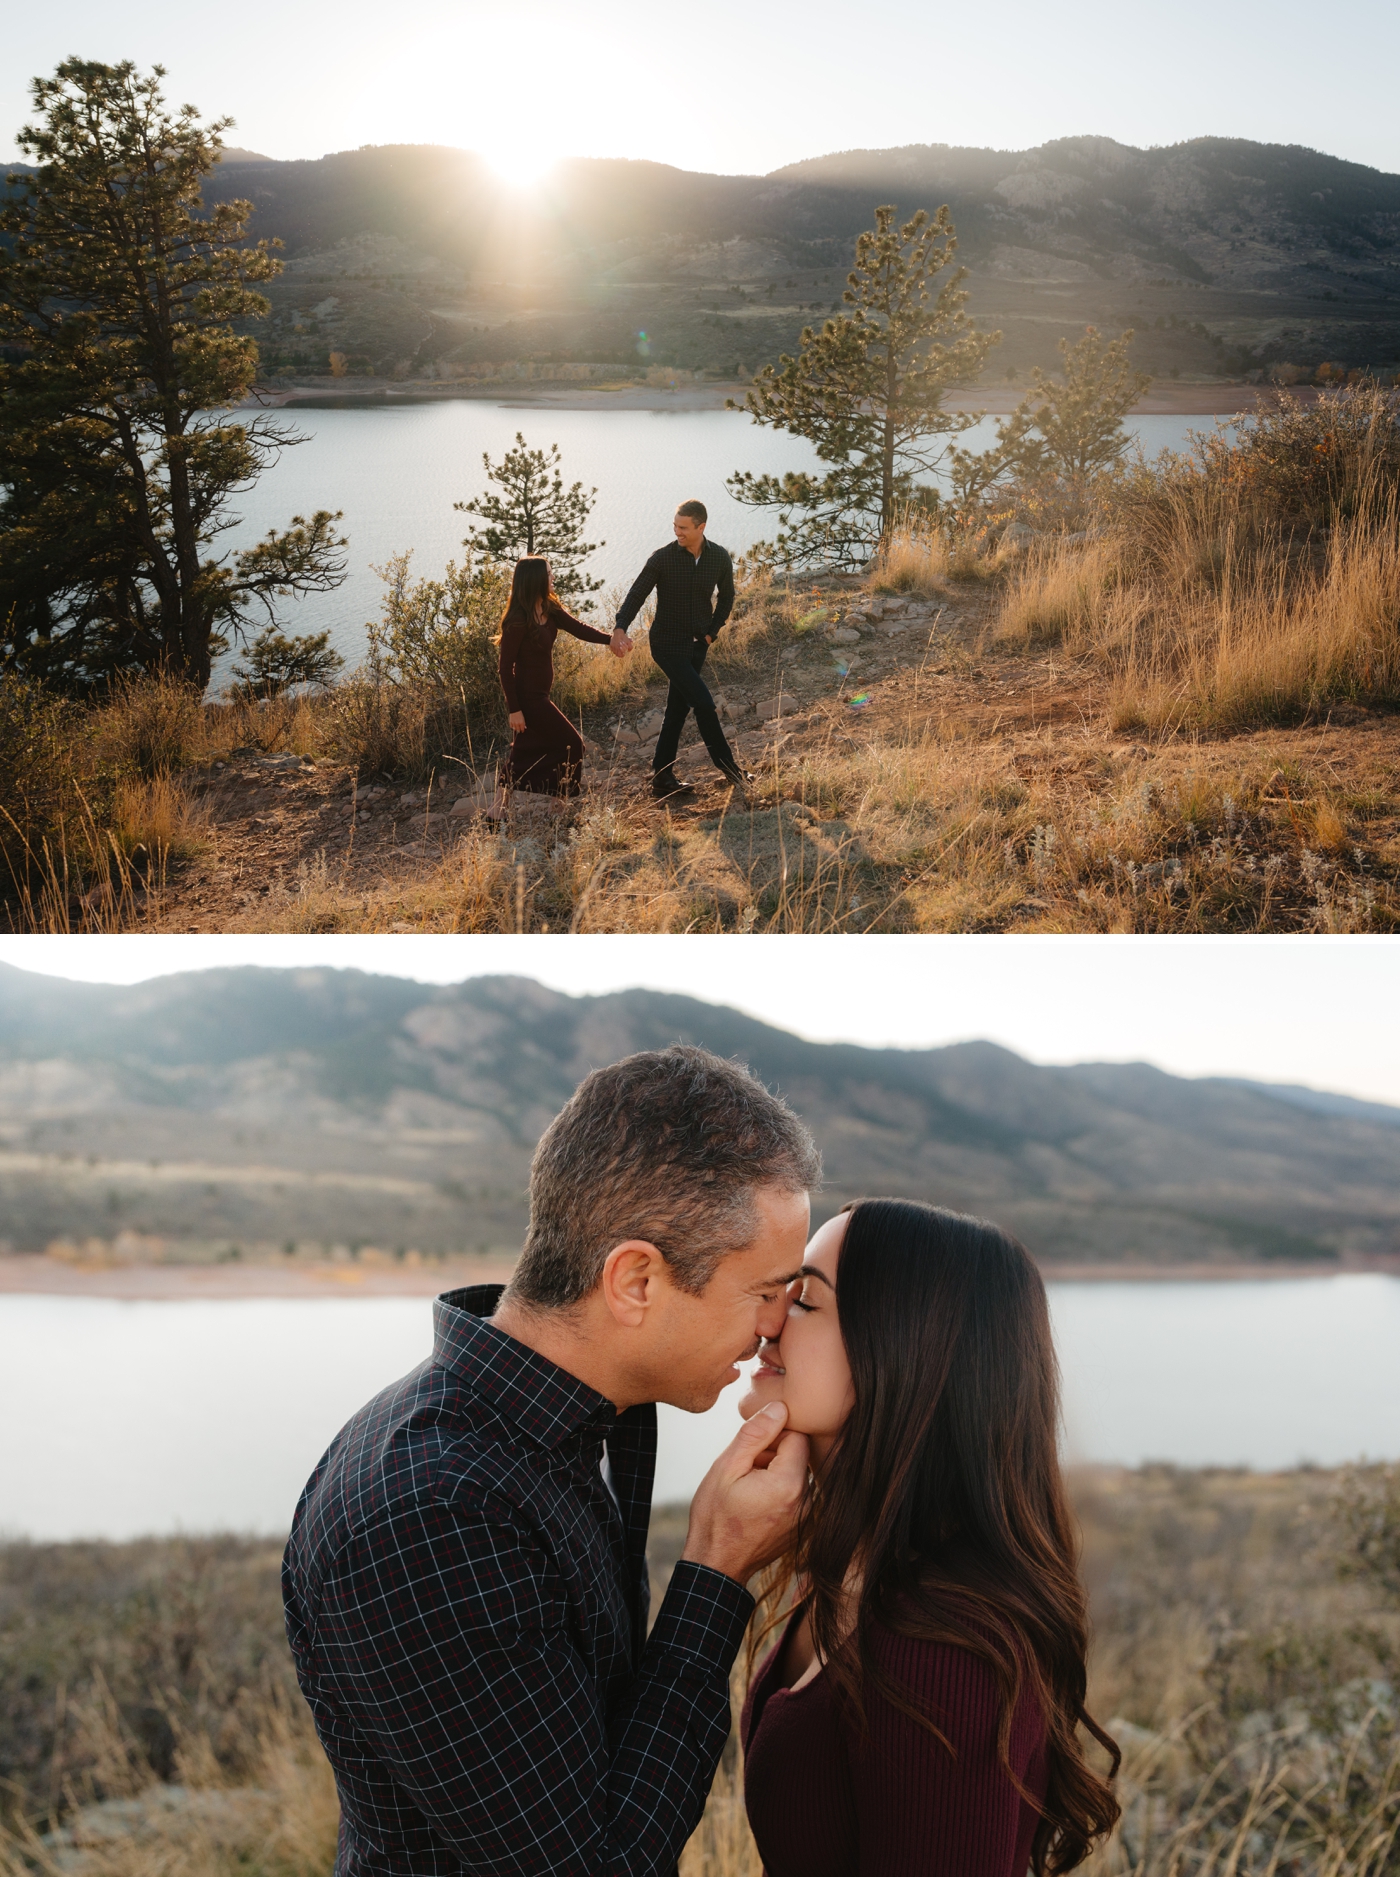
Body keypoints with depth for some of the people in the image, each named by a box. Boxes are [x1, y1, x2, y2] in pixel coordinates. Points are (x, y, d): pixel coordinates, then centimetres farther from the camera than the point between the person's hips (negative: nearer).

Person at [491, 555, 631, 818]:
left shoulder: (549, 611, 2)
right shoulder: (517, 621, -23)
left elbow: (578, 628, -7)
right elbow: (506, 668, -20)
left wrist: (610, 638, -25)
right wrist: (514, 709, -21)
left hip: (538, 696, 9)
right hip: (528, 698, -9)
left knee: (527, 750, 17)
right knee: (570, 744, 1)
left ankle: (499, 805, 25)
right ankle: (563, 802, 15)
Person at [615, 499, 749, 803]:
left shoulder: (719, 559, -2)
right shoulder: (663, 558, -14)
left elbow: (726, 598, 13)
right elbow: (637, 594, -12)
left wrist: (713, 631, 2)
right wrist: (620, 628, -27)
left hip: (697, 645, 5)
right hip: (668, 646, -5)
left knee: (678, 711, 10)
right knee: (704, 704, -11)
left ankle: (662, 780, 17)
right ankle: (731, 771, 0)